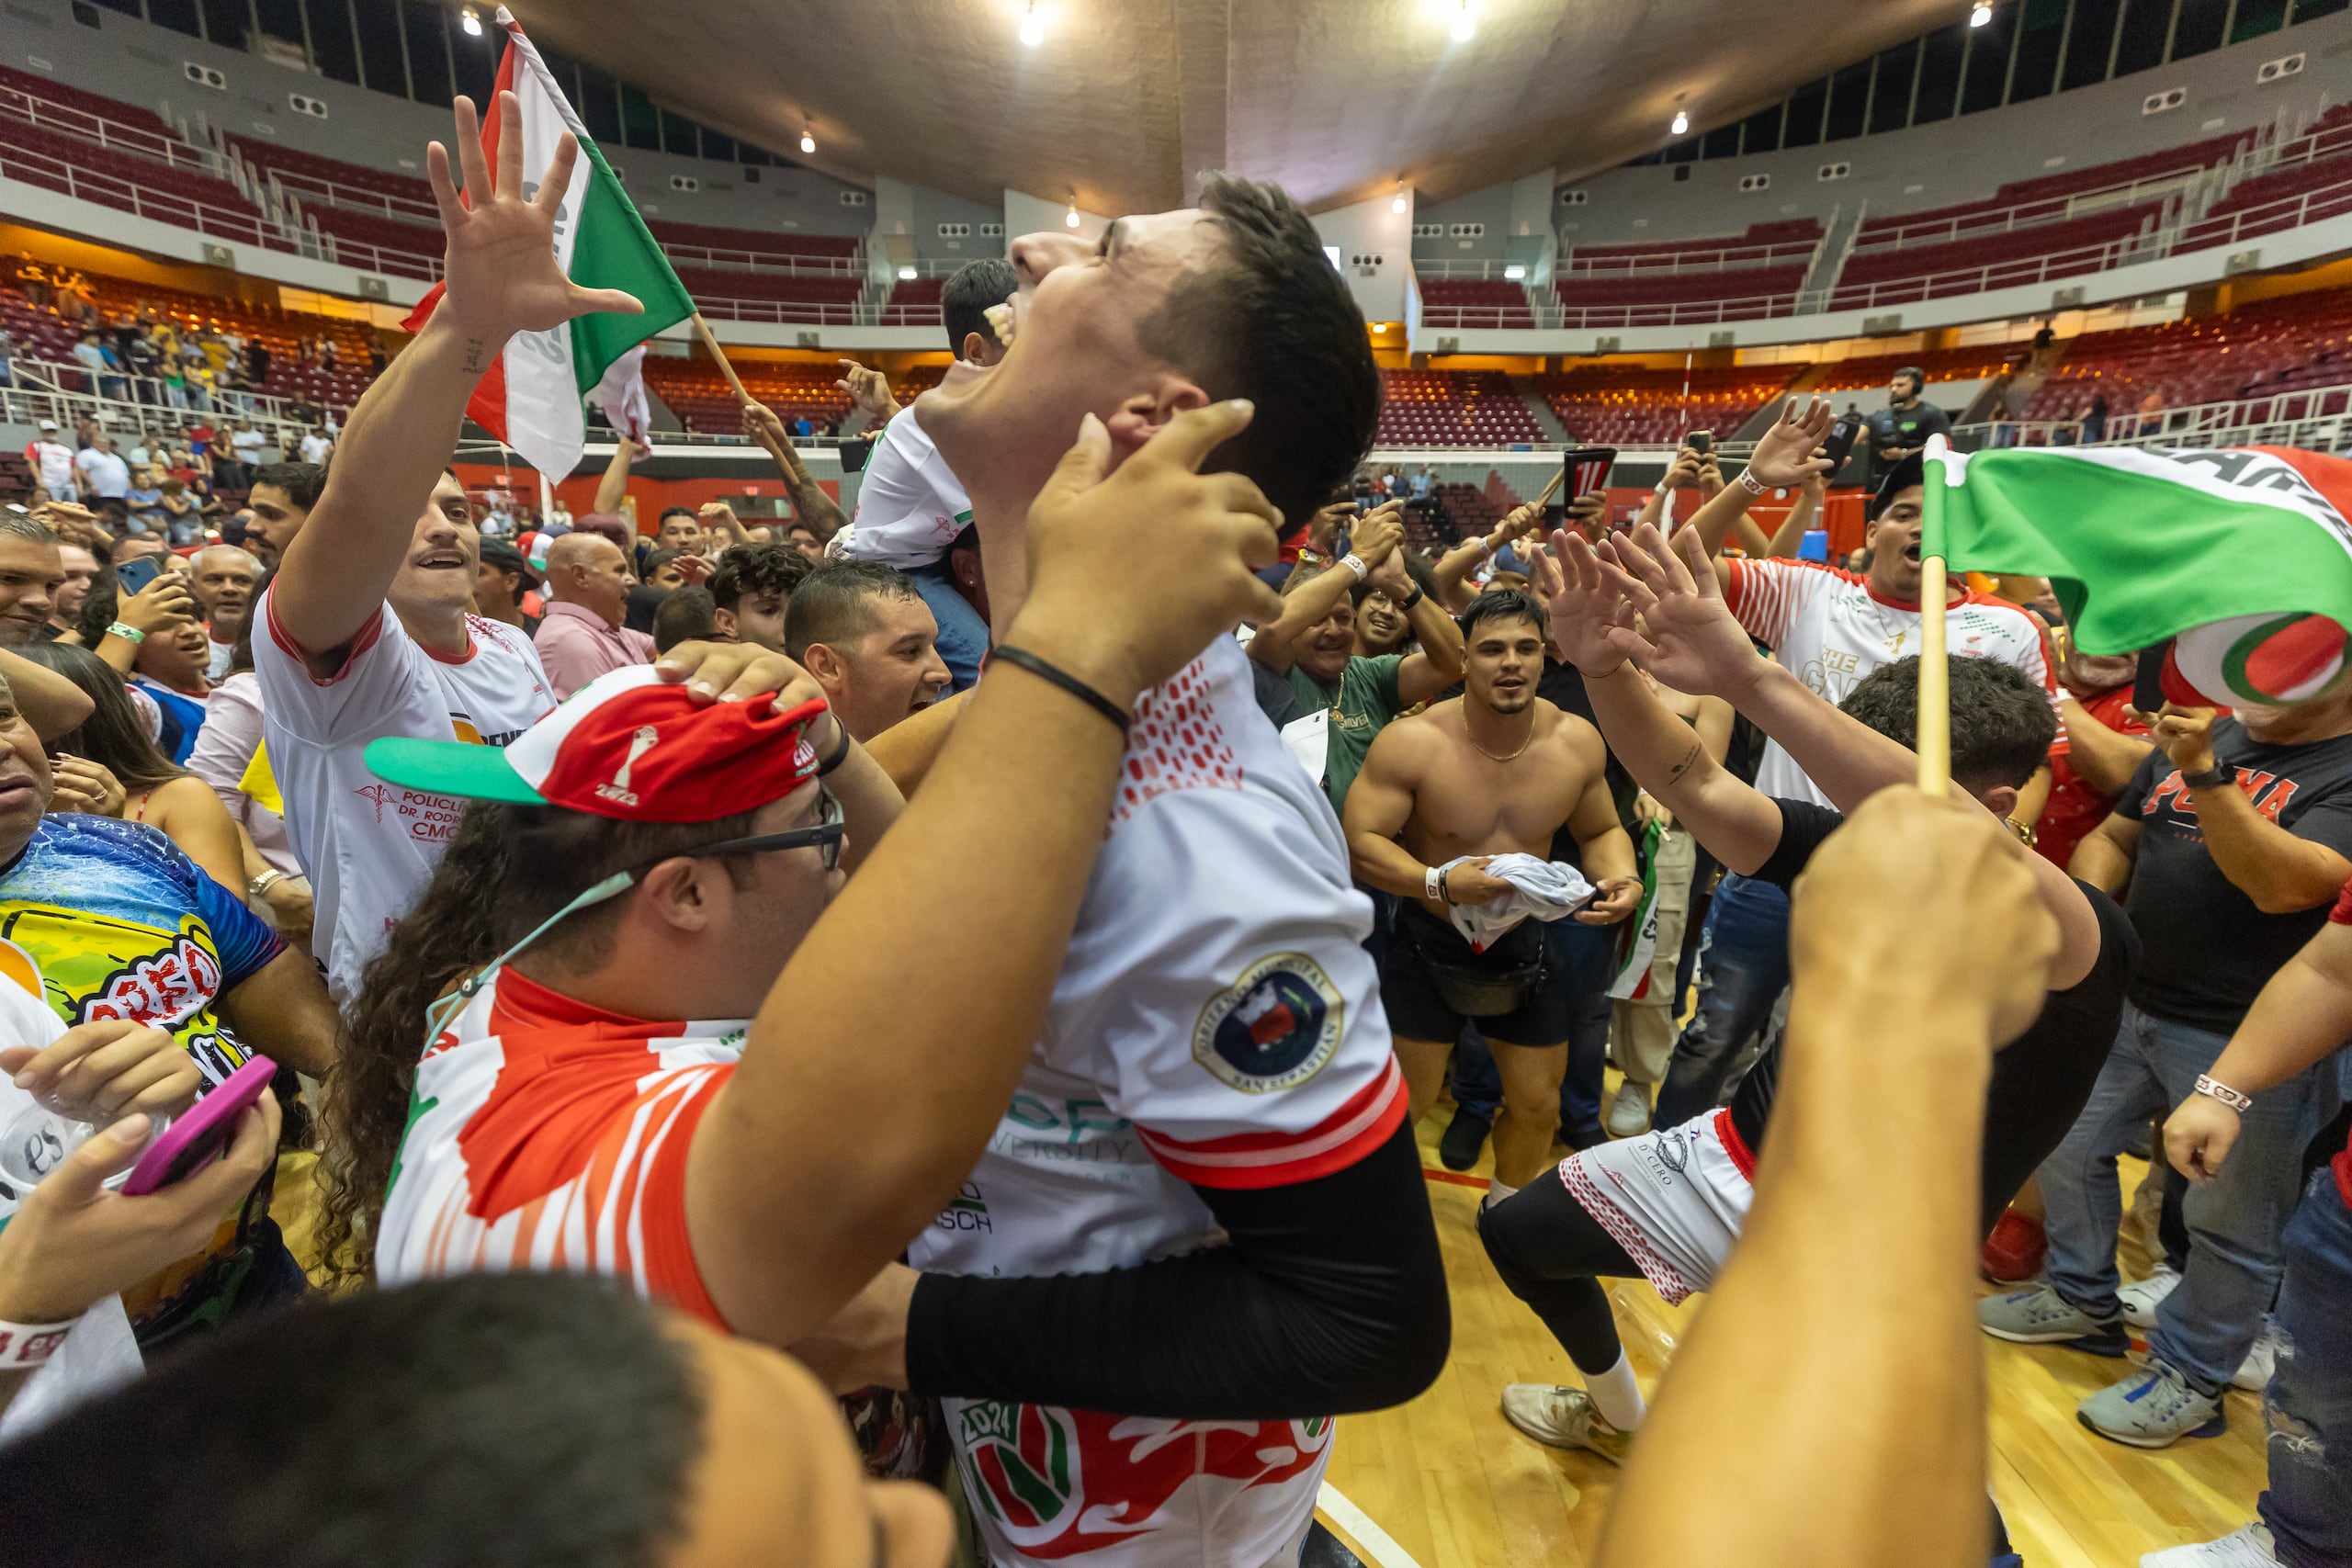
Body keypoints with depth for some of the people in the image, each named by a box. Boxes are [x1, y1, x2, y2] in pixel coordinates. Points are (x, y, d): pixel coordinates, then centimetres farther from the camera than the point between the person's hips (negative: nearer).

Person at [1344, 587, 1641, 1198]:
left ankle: (1507, 1209, 48)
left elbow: (1601, 832, 6)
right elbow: (1358, 841, -22)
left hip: (1523, 939, 4)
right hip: (1428, 939, -4)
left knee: (1538, 1102, 17)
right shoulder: (1410, 742, -21)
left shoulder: (1577, 741, -8)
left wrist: (1622, 877, -15)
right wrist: (1441, 883, -35)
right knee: (1403, 1102, 0)